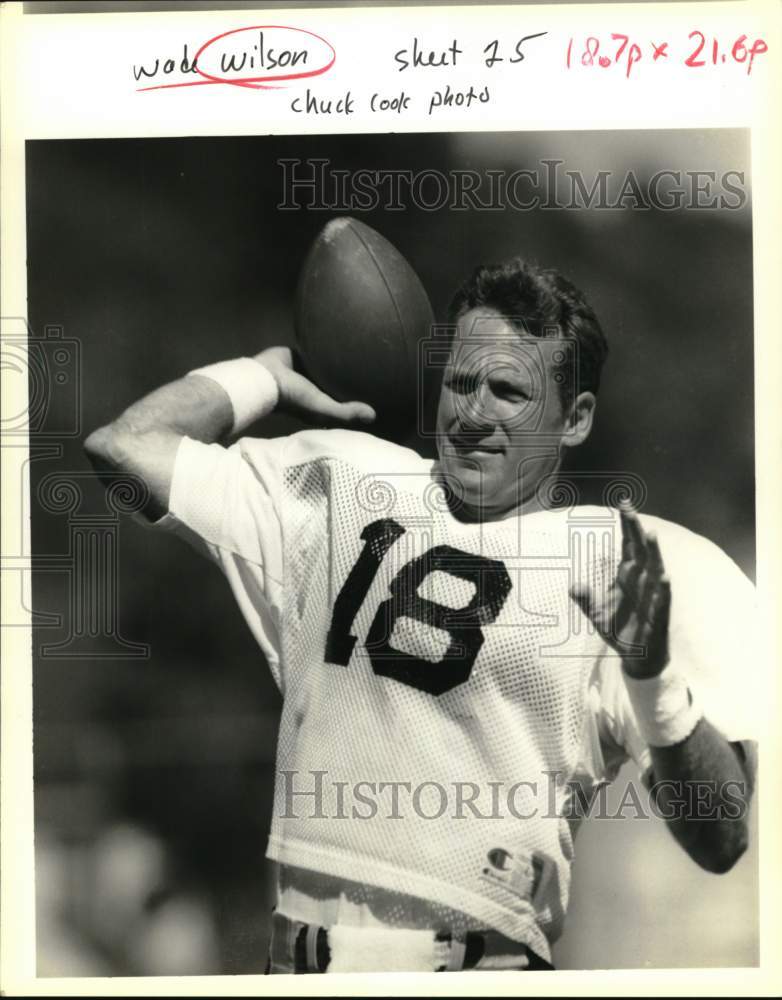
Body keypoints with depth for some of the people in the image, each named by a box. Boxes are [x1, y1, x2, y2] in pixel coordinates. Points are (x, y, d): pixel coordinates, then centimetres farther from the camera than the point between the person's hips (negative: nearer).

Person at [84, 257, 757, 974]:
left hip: (476, 958, -4)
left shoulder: (652, 571, 2)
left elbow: (720, 845, -4)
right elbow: (123, 446, 15)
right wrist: (274, 371, 23)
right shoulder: (343, 481, 15)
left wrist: (652, 674, -19)